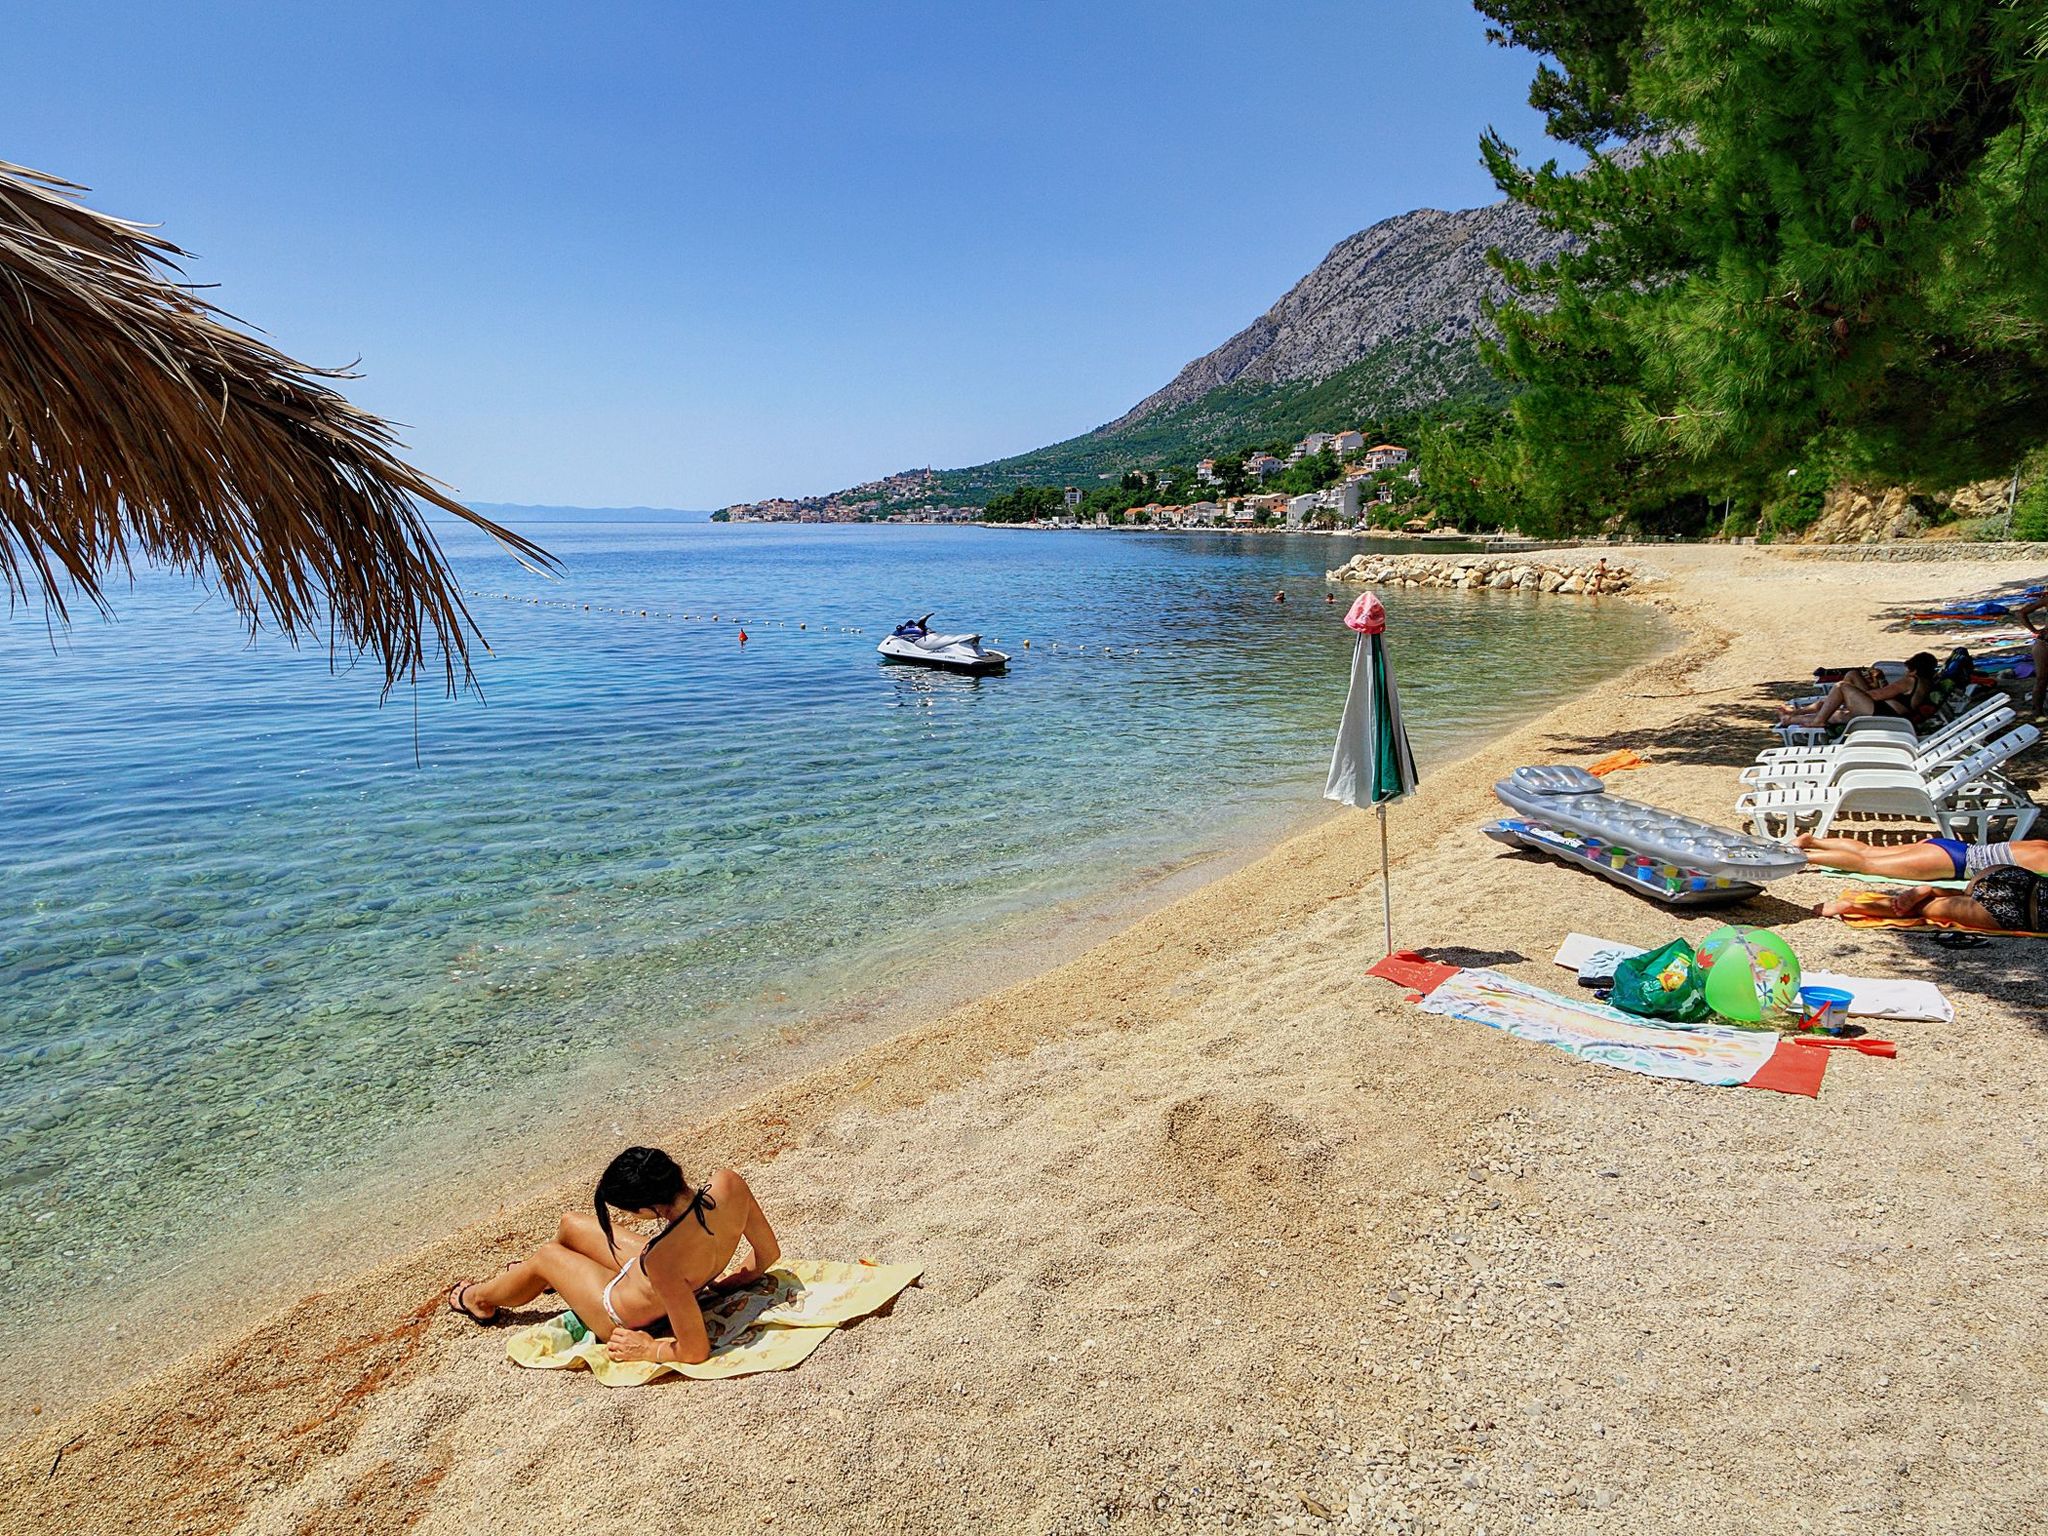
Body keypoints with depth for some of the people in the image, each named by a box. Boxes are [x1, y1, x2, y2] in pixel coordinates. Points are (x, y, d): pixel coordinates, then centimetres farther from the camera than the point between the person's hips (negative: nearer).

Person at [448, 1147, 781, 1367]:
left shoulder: (662, 1259, -45)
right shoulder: (729, 1183, -31)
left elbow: (695, 1352, -33)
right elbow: (769, 1252, -13)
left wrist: (647, 1349, -14)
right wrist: (728, 1281, 4)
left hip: (623, 1316, -6)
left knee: (545, 1256, 19)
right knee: (570, 1224, 24)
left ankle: (479, 1297, 53)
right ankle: (546, 1279, 61)